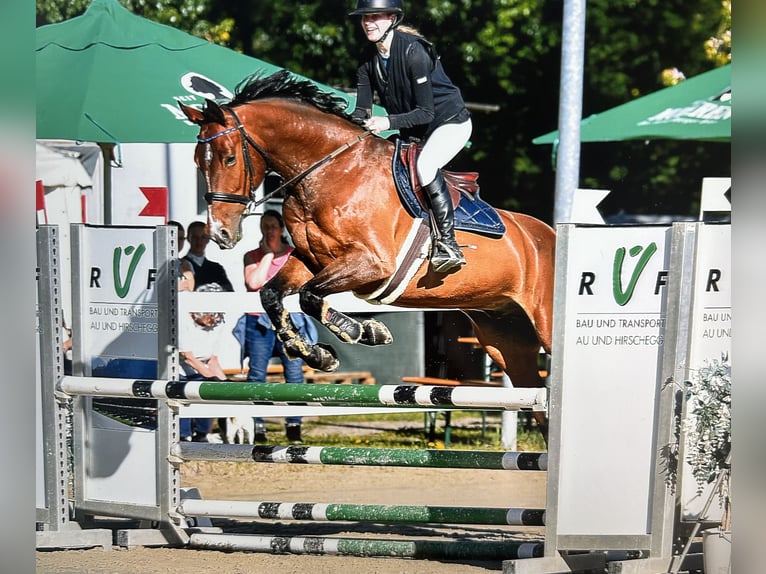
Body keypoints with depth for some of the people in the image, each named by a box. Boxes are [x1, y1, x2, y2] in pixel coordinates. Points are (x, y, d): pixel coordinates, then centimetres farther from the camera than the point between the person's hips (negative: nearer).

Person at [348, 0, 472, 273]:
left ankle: (449, 245, -31)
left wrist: (389, 122, -38)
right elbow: (362, 109, -2)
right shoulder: (369, 58, -4)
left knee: (424, 165, -33)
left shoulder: (413, 51, -25)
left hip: (450, 121, -8)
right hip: (412, 132, 8)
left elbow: (425, 112, -26)